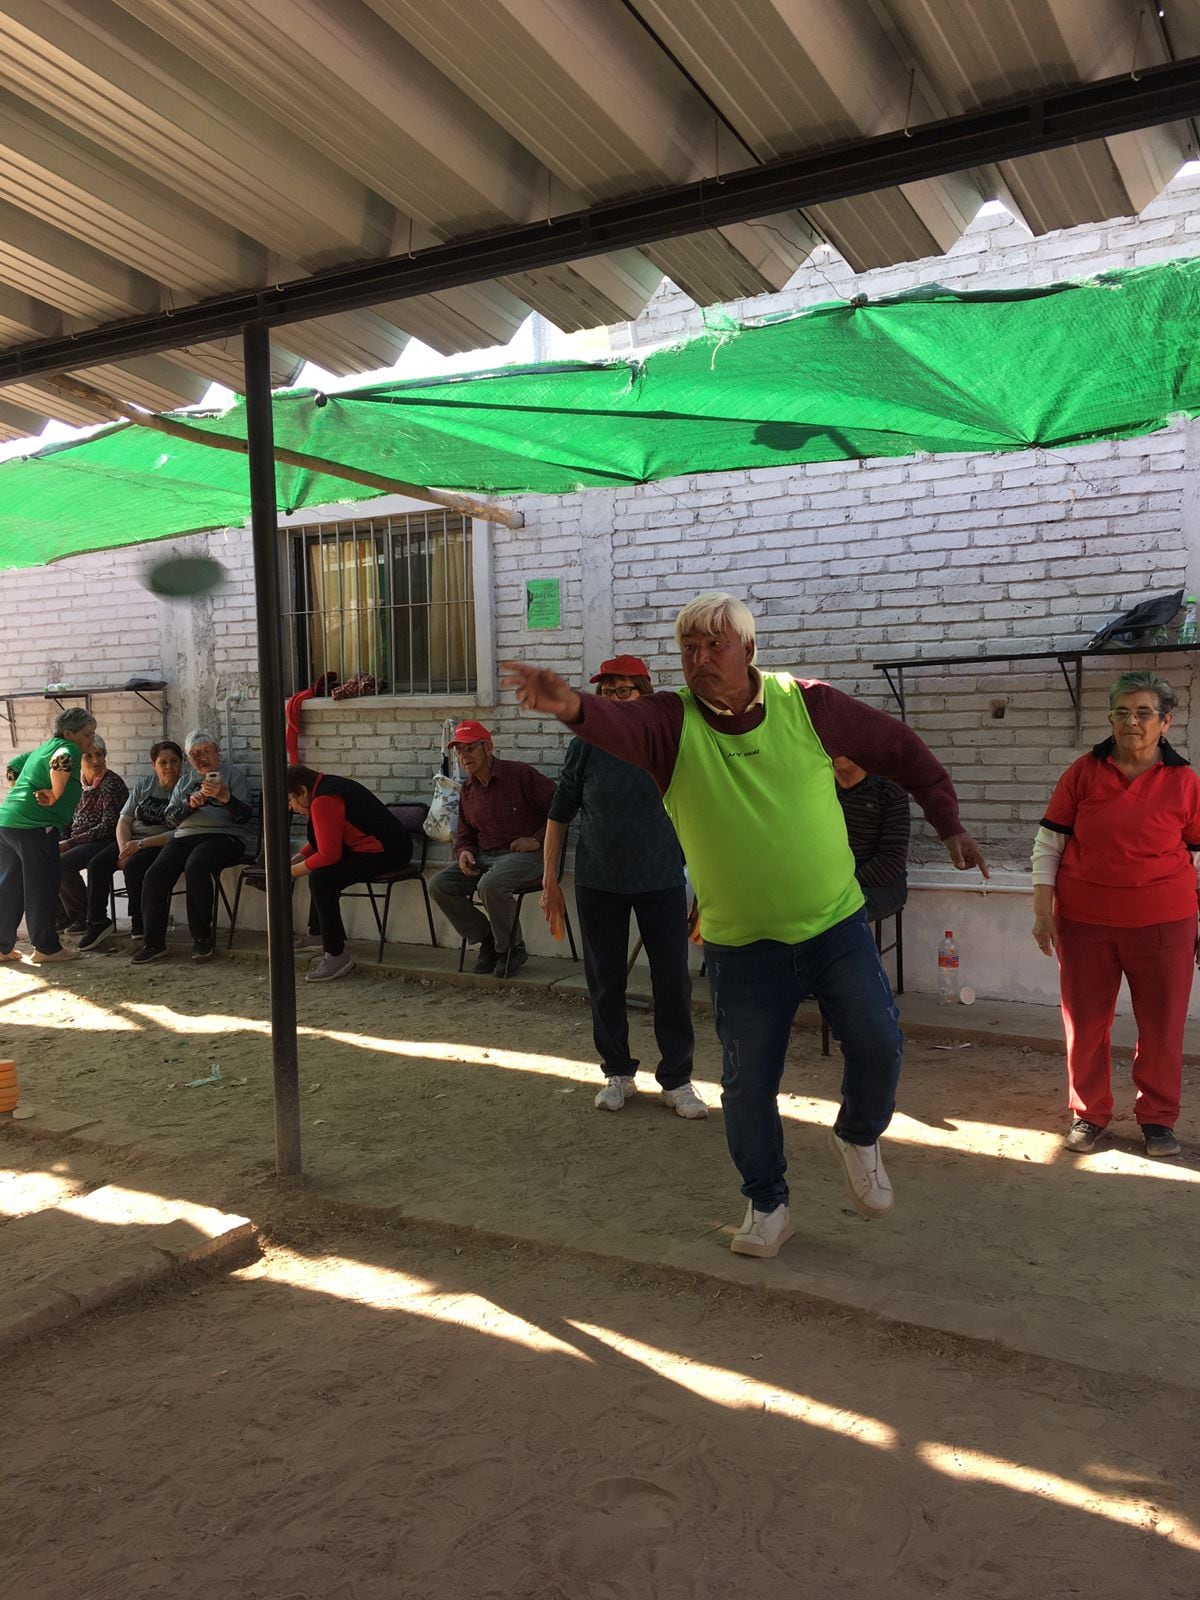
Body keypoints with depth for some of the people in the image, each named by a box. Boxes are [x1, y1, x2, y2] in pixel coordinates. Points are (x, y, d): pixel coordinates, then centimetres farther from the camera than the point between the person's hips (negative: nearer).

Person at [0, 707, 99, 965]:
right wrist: (55, 796, -15)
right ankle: (46, 948, 6)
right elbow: (60, 761, -28)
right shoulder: (69, 748, -6)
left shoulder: (41, 749, 22)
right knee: (42, 888, -1)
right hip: (35, 827, -9)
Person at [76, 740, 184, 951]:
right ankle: (98, 922, -7)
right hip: (131, 841, 6)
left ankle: (139, 923, -13)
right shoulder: (144, 784, 11)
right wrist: (124, 849, -10)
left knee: (133, 866, -32)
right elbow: (123, 821, 8)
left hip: (160, 845, -6)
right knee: (97, 864, -18)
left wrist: (141, 844, -19)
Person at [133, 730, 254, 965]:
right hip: (185, 837, 5)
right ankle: (154, 941, -16)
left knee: (195, 867, -36)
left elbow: (245, 815, 0)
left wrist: (225, 797, -18)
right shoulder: (185, 780, 25)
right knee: (154, 875, -23)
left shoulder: (232, 773, 12)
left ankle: (202, 938, -24)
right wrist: (190, 804, -6)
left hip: (223, 835, -5)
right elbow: (169, 818, 13)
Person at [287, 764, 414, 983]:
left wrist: (292, 872, -7)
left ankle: (337, 956, -17)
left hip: (388, 852, -12)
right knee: (319, 871, 25)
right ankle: (318, 934, 37)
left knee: (321, 878, -23)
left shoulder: (323, 801, -18)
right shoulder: (328, 786, 14)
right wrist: (295, 860, 16)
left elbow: (328, 854, -20)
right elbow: (321, 842, 26)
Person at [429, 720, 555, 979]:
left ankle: (511, 948, -11)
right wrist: (464, 852, -3)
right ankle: (487, 940, 3)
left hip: (525, 854, -7)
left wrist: (537, 839, -15)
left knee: (490, 884, -36)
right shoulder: (468, 790, 13)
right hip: (484, 857, 7)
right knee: (440, 885, -11)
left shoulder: (520, 774, -8)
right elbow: (464, 835, 20)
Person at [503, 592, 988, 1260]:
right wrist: (572, 705, -57)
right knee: (748, 1084, 7)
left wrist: (949, 824, 7)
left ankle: (860, 1137, 28)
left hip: (837, 927, 1)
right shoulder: (672, 721, -11)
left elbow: (904, 749, 6)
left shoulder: (808, 704, -7)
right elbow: (619, 725, -35)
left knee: (879, 1044, -6)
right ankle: (767, 1204, 31)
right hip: (742, 947, 0)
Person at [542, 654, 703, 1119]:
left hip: (661, 880, -1)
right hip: (598, 883, 1)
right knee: (605, 980, 9)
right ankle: (617, 1073, 26)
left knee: (673, 980, 2)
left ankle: (677, 1079, 17)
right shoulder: (585, 747, -2)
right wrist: (550, 880, 1)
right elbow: (560, 815, 4)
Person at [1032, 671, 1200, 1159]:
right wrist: (1043, 910, -1)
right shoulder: (1083, 772, 0)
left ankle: (1157, 1118, 27)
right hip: (1085, 919, 1)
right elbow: (1048, 843, 3)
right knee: (1084, 1022, 8)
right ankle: (1088, 1114, 26)